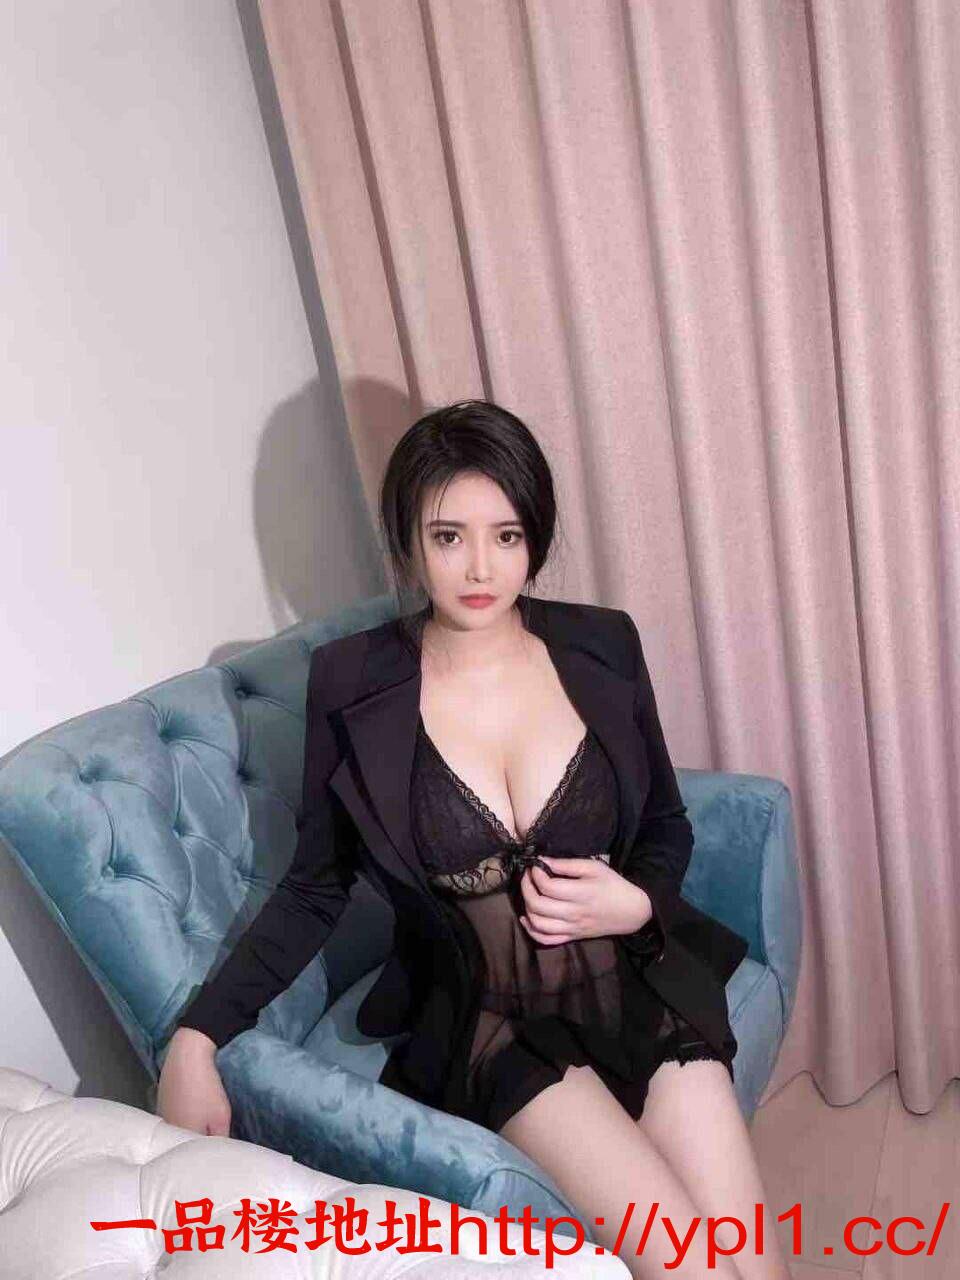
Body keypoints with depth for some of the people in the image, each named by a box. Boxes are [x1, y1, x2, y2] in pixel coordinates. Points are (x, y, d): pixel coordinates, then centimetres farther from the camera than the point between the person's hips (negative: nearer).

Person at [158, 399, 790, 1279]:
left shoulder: (602, 647, -4)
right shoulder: (350, 682, -9)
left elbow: (667, 829, 8)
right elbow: (316, 885, 0)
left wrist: (636, 905, -12)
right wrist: (198, 1035, -9)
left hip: (637, 988, 2)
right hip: (488, 1023, -2)